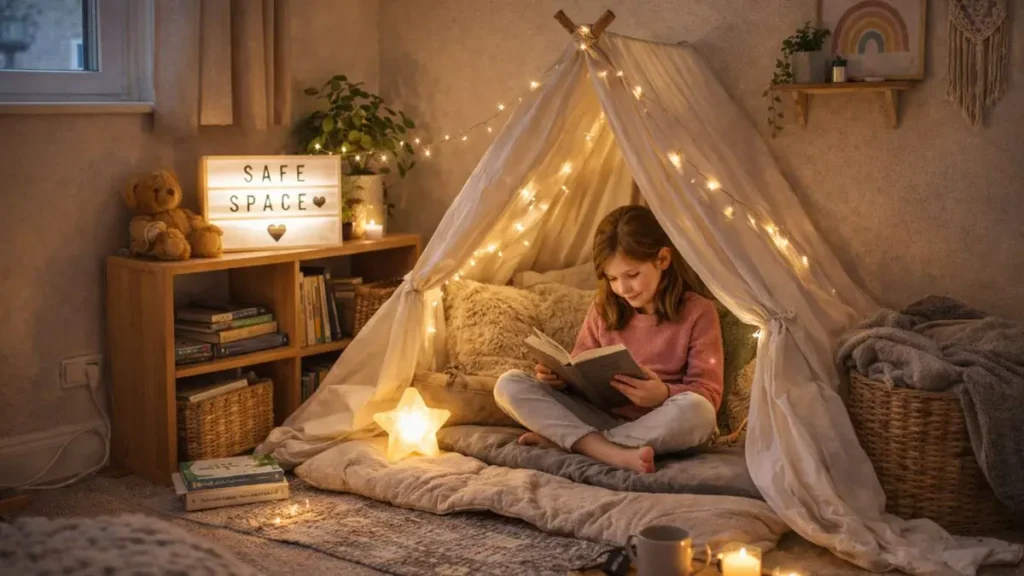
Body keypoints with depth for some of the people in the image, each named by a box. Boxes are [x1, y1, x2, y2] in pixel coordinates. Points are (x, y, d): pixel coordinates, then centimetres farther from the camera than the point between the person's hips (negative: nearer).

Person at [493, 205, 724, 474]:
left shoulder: (698, 311, -3)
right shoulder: (603, 308, 9)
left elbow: (708, 394, -7)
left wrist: (664, 394, -28)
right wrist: (559, 376, -10)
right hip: (601, 416, 4)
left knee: (696, 411, -39)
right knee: (509, 385, -14)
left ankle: (564, 438, -27)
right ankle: (612, 452, -33)